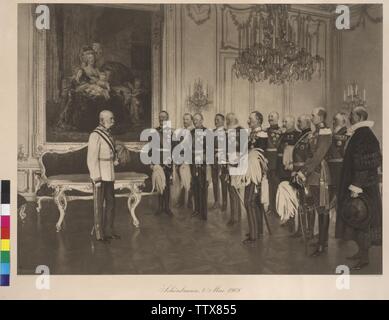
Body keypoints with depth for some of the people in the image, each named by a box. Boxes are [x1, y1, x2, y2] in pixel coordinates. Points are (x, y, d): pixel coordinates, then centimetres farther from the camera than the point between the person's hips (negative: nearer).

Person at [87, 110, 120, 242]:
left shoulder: (108, 133, 11)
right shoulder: (95, 135, -16)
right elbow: (92, 159, -18)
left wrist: (115, 159, 5)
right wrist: (96, 178, -20)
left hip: (109, 174, 9)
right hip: (100, 174, -9)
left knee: (110, 202, 13)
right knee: (99, 205, 1)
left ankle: (109, 230, 25)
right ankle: (99, 233, 11)